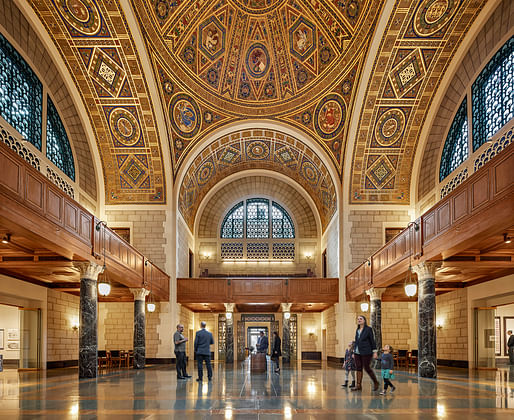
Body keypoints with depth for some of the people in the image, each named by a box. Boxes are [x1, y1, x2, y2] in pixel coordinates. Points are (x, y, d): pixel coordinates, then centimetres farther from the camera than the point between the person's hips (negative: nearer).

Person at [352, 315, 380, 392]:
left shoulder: (368, 329, -4)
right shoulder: (357, 330, 12)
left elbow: (372, 341, -5)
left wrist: (374, 352, -8)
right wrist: (354, 352, 17)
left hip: (366, 352, -6)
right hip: (357, 352, 6)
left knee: (367, 368, -4)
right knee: (358, 368, 3)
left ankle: (375, 382, 14)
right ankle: (358, 385, 5)